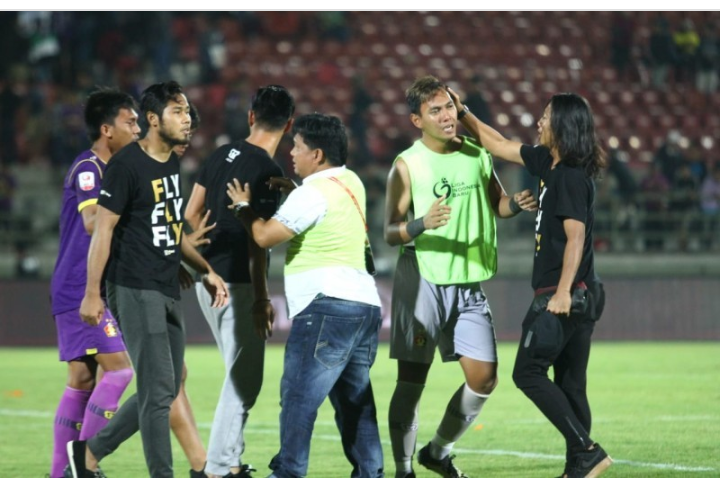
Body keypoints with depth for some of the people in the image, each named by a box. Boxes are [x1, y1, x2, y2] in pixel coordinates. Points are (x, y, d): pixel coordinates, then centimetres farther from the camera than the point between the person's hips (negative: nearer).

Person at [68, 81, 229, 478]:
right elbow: (103, 229, -13)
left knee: (163, 391, 11)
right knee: (158, 389, -9)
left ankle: (90, 452, 23)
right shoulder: (128, 165, -13)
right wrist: (92, 294, -16)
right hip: (135, 291, -9)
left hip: (168, 292, 9)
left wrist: (206, 271, 16)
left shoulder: (171, 163, 13)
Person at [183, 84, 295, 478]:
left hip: (209, 279, 8)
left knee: (240, 373, 18)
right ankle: (218, 468, -4)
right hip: (237, 284, -8)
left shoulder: (222, 155, 8)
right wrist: (261, 298, -16)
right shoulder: (268, 171, -15)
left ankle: (230, 460, 20)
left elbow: (192, 213, 13)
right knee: (244, 380, -2)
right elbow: (257, 238, -18)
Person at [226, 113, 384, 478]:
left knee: (299, 396, -10)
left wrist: (244, 207, 9)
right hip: (365, 303, 9)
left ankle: (288, 474, -15)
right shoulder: (350, 182, 16)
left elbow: (265, 236, -9)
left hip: (329, 305, -9)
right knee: (355, 400, 12)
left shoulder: (313, 193, -10)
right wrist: (291, 191, 19)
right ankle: (369, 475, 11)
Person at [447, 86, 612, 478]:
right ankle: (578, 470, 10)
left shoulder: (571, 177, -15)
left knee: (528, 372, -6)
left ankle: (586, 450, -10)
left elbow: (576, 236, -21)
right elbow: (500, 146, 25)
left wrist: (563, 292, -26)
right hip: (579, 296, 9)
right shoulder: (549, 163, 12)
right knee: (570, 383, 9)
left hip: (566, 295, -9)